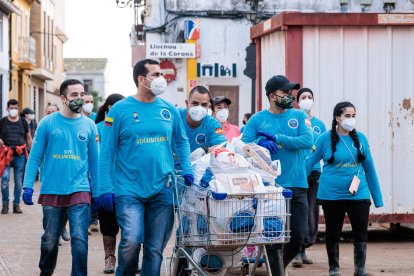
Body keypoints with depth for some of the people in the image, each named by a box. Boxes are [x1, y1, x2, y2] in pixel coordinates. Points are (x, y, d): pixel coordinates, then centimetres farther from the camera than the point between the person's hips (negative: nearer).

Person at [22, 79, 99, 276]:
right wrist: (28, 186, -6)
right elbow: (34, 157, 1)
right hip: (51, 191, 0)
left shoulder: (89, 125, 4)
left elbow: (94, 161, 9)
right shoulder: (47, 123, 0)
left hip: (79, 191, 0)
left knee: (80, 239, -10)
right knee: (50, 240, 10)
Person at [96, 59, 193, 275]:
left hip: (162, 190, 4)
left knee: (156, 248, 6)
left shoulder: (168, 110, 7)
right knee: (131, 240, -17)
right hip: (129, 190, -4)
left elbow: (181, 141, 21)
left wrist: (186, 170, 7)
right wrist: (105, 189, -9)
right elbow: (107, 152, -4)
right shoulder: (120, 110, -4)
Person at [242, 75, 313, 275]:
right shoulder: (257, 120, 4)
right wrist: (261, 142, -24)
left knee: (298, 236, 3)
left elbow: (308, 141, -9)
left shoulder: (299, 116, 8)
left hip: (297, 185, 2)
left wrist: (276, 137, -15)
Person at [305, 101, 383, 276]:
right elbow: (309, 163, 4)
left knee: (361, 233, -3)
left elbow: (369, 168, 10)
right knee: (333, 233, 10)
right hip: (331, 195, -1)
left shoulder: (361, 139, 4)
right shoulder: (325, 139, -3)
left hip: (358, 194, 1)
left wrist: (377, 198, 11)